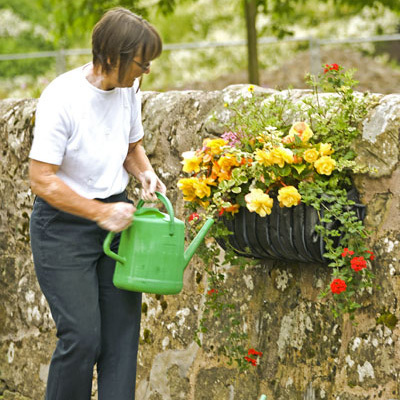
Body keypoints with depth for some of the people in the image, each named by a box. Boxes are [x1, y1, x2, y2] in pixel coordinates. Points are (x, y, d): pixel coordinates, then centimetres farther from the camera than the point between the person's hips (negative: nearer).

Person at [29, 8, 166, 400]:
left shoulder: (127, 88, 1)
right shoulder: (61, 98, -21)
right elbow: (41, 180, -20)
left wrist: (146, 173, -2)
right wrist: (100, 213, -21)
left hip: (114, 214, 7)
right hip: (64, 224, -6)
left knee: (122, 331, 2)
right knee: (82, 337, -11)